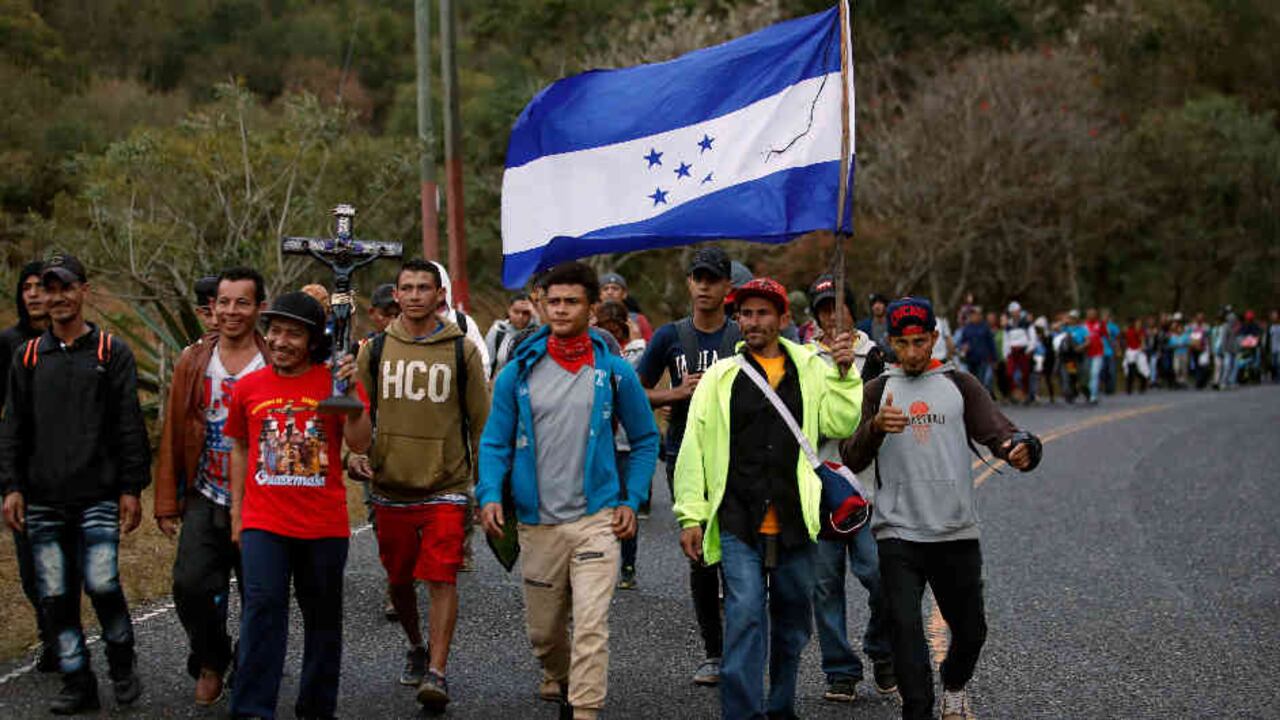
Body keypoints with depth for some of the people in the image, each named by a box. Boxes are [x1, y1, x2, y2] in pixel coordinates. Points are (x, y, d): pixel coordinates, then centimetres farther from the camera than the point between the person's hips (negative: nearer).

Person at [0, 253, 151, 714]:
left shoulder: (112, 352, 4)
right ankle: (78, 683, 14)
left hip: (98, 497, -3)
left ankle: (122, 664, 12)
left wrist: (132, 489, -4)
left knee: (102, 584, -12)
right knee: (55, 596, 3)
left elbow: (130, 426, 1)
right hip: (43, 500, 3)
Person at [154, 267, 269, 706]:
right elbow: (173, 437, 8)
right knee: (190, 584, -13)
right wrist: (167, 504, 5)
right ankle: (211, 661, 14)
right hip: (205, 501, 2)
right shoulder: (193, 363, 6)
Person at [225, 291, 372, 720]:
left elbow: (360, 444, -10)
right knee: (262, 607, -11)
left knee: (322, 617, 10)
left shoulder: (334, 382, -1)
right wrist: (236, 513, 15)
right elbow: (240, 448, 16)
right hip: (264, 523, 0)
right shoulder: (249, 387, 5)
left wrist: (350, 393, -23)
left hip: (324, 524, 0)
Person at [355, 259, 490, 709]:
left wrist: (486, 482, 7)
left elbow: (481, 419, 6)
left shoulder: (462, 350, 0)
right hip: (391, 486, 3)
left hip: (446, 487, -3)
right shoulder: (375, 350, 5)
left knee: (441, 579, -12)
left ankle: (436, 672, -10)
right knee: (399, 579, 14)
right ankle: (416, 647, 37)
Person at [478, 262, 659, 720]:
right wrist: (490, 495, -11)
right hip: (537, 523, 2)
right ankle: (558, 682, 44)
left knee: (590, 627, -14)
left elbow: (645, 439, 9)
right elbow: (495, 442, 5)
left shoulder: (614, 372, 0)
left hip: (596, 520, -2)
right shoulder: (518, 373, 2)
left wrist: (631, 500, 0)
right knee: (543, 629, 15)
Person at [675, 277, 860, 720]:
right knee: (744, 616, -12)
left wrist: (844, 374, -11)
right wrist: (690, 516, -1)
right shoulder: (721, 376, 5)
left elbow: (839, 425, -2)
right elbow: (694, 448, 3)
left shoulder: (811, 369, 8)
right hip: (738, 523, -2)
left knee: (793, 622, 13)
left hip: (795, 524, 2)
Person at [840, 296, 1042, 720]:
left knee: (970, 629, 12)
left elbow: (997, 432, -5)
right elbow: (853, 459, -2)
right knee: (905, 627, -13)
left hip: (957, 530, 1)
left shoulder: (960, 385, 7)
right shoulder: (876, 391, 7)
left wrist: (1020, 448, -29)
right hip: (897, 532, -1)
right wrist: (876, 426, -23)